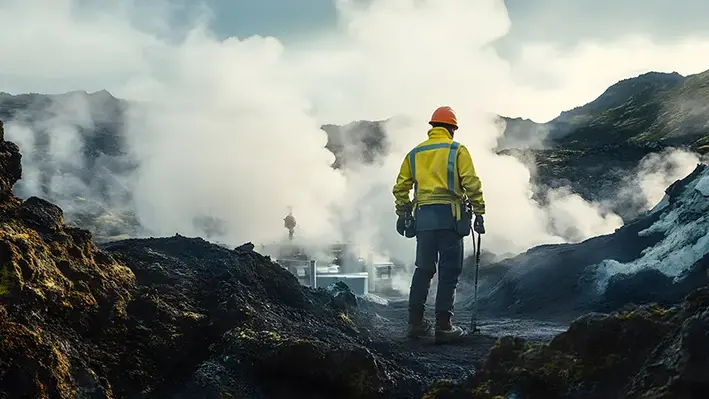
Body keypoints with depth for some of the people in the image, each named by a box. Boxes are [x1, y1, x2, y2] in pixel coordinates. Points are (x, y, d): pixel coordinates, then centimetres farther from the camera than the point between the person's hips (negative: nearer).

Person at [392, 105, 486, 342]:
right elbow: (471, 183, -7)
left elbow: (401, 187, 16)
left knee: (423, 269, 14)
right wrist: (479, 213, -2)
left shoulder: (414, 153, 15)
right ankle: (444, 326, -4)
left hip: (423, 217, 4)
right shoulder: (457, 150, 2)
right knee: (449, 272, -1)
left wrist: (402, 214, 24)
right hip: (449, 216, -4)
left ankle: (416, 323, 15)